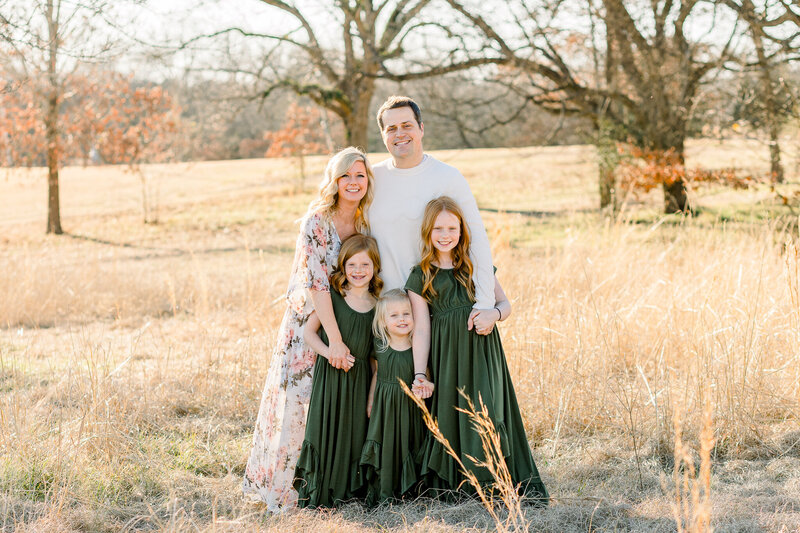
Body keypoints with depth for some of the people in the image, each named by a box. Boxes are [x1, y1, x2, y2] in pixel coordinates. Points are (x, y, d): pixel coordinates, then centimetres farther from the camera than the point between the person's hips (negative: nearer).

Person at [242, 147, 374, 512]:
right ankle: (284, 485, 7)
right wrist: (335, 340, -25)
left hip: (349, 321, 6)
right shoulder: (316, 222, -16)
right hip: (309, 322, -5)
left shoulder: (366, 224, 3)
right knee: (300, 398, -5)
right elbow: (316, 284, -21)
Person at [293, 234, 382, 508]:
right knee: (327, 431, -2)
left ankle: (350, 489, 22)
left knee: (356, 431, 8)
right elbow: (309, 332, -4)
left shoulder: (378, 303, 4)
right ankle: (319, 494, 10)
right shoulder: (332, 296, -6)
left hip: (360, 378, 3)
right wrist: (331, 354, -19)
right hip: (330, 373, -3)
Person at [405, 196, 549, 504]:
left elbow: (505, 303, 13)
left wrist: (494, 313, -11)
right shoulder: (420, 277, 6)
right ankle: (453, 483, 8)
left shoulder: (475, 265, 11)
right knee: (451, 417, -3)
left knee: (487, 410, -7)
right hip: (446, 356, -1)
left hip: (482, 351, 1)